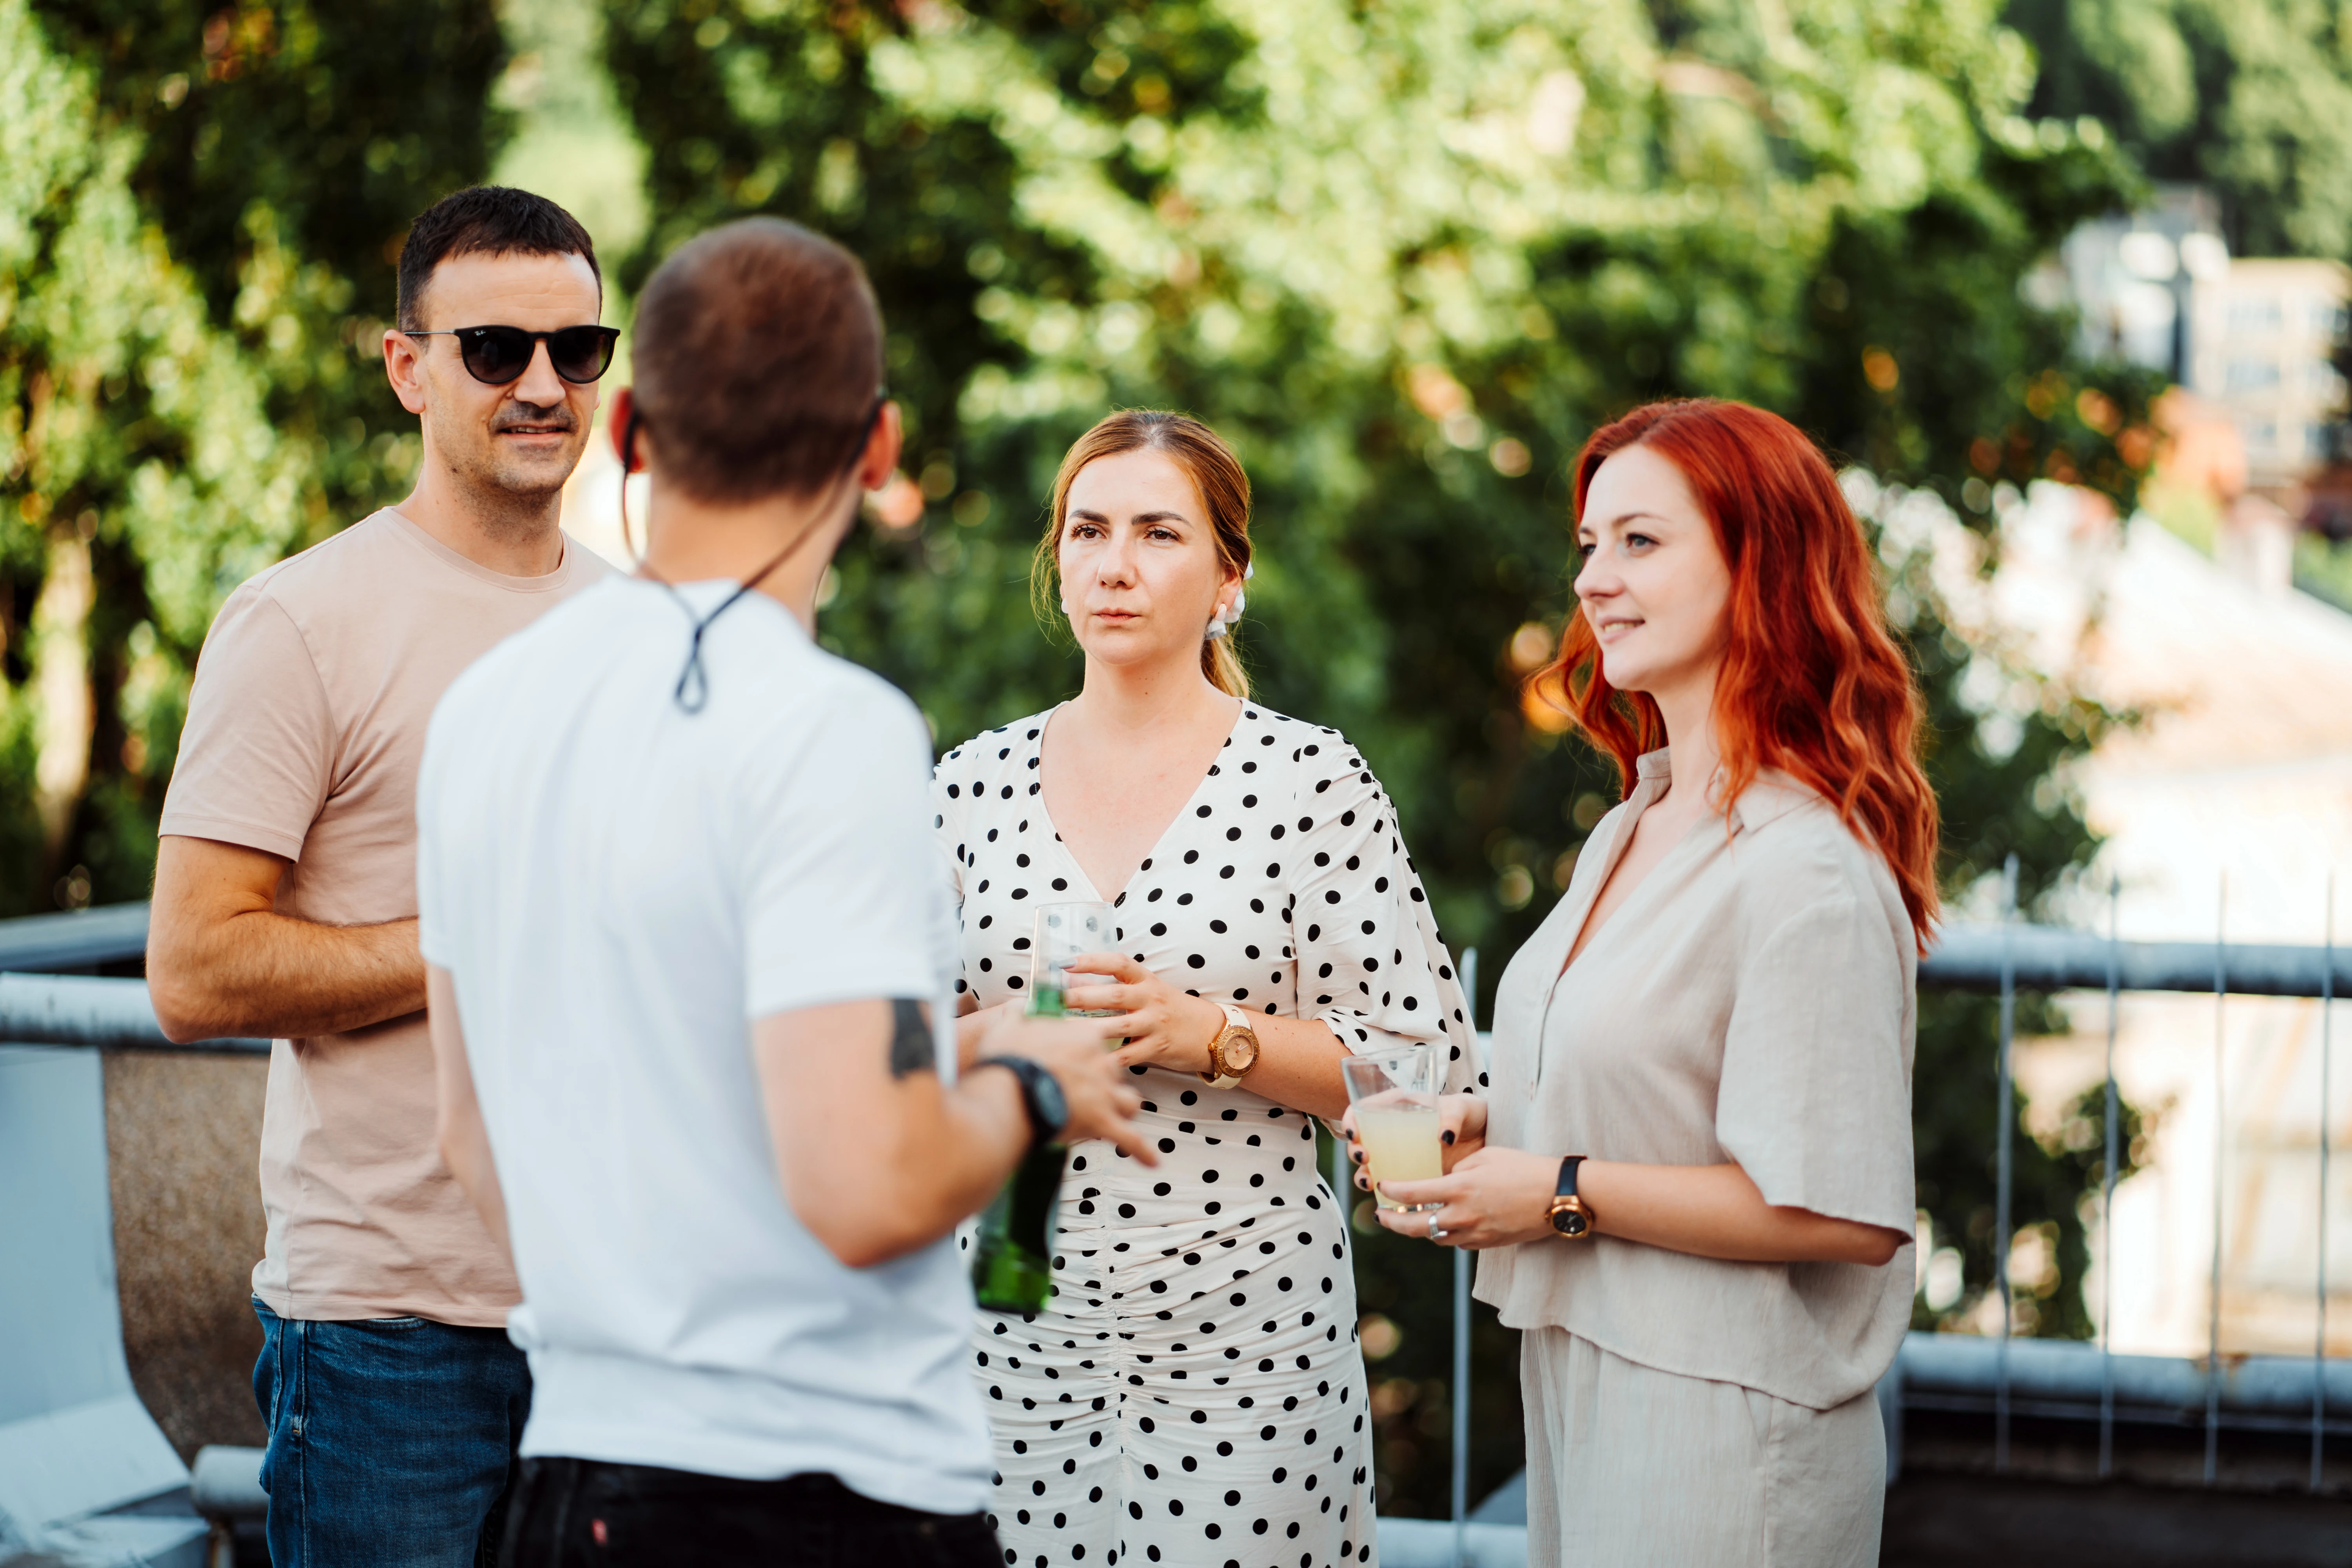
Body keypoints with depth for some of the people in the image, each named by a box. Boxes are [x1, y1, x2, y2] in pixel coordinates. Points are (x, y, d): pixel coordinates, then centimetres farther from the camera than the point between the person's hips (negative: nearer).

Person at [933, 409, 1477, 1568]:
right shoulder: (972, 784, 7)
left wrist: (1209, 1035, -16)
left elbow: (1427, 1063, -4)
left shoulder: (1310, 779, -2)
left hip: (1241, 1332, -3)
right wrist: (997, 1033, -9)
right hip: (1010, 1327, 3)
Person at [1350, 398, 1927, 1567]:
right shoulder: (1633, 830, 11)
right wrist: (1489, 1132, 5)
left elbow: (1843, 1216, -22)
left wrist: (1566, 1195, -18)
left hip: (1720, 1427, -9)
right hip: (1581, 1385, 9)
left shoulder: (1808, 874, -19)